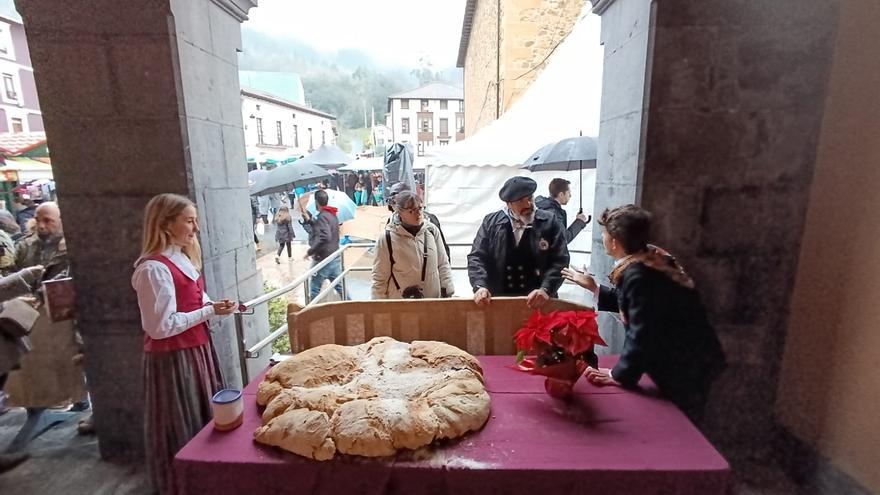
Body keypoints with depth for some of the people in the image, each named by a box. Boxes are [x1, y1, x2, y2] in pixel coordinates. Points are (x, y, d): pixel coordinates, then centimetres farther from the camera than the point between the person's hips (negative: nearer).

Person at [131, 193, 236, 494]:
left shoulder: (183, 258, 7)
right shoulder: (153, 269, -22)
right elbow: (161, 326, -23)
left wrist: (214, 305, -1)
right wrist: (210, 312, -20)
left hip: (196, 349, 9)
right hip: (173, 358, -9)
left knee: (204, 417, 21)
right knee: (181, 426, 7)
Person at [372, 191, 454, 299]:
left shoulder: (432, 230, -3)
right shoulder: (387, 238, -12)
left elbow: (443, 264, 6)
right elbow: (379, 277, -5)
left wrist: (447, 293, 5)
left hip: (434, 301, 3)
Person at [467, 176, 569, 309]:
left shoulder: (549, 222, 0)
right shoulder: (491, 222, 2)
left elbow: (560, 261, -4)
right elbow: (476, 257, 0)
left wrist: (546, 289, -18)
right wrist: (480, 286, -17)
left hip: (537, 302, 0)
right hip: (498, 301, 1)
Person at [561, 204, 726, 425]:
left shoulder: (638, 275, -28)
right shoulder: (651, 259, 1)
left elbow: (641, 334, -28)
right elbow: (633, 303, 15)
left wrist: (621, 375, -16)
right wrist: (594, 287, 17)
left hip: (687, 367, -9)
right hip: (688, 360, 9)